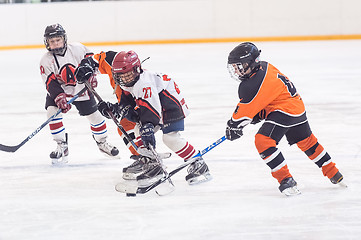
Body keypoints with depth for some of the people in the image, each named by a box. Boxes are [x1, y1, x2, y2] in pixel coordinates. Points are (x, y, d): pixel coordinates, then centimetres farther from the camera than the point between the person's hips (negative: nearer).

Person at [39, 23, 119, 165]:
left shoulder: (77, 49, -15)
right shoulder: (46, 61, -15)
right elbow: (50, 83, -19)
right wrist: (59, 97, -33)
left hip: (81, 89, 0)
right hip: (59, 91, 0)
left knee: (94, 115, 4)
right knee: (52, 111, -23)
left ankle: (102, 142, 32)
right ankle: (62, 147, -11)